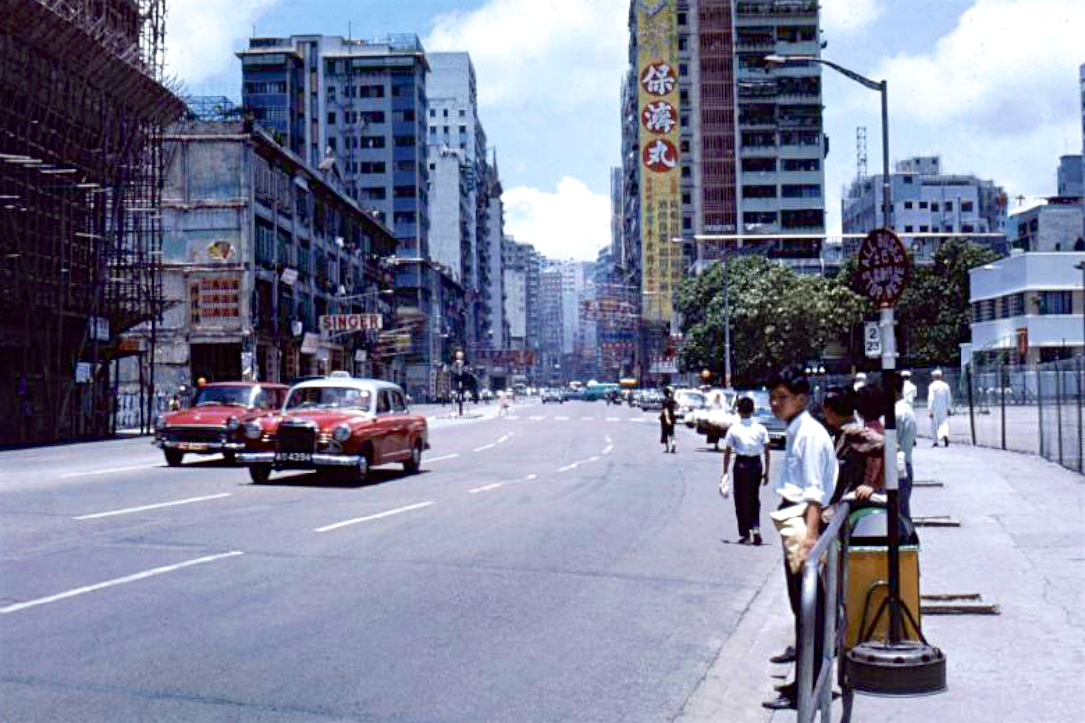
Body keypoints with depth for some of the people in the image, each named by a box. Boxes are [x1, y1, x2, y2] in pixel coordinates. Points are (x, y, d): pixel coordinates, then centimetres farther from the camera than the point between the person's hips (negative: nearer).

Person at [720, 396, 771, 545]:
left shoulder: (734, 429, -6)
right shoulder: (760, 429, 0)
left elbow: (727, 453, -5)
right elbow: (766, 451, 0)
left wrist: (725, 473, 2)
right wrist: (766, 471, 7)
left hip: (741, 464, -2)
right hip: (756, 464, 2)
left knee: (741, 499, 8)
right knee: (754, 498, 18)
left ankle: (744, 534, 11)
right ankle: (756, 527, 1)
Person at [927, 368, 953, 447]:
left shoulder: (932, 386, -9)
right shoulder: (946, 385, 3)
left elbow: (931, 399, -12)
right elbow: (949, 398, 6)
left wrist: (929, 410, -11)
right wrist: (949, 409, 13)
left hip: (935, 408, -3)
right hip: (944, 408, 3)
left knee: (934, 425, 8)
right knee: (944, 423, 3)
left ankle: (935, 441, 14)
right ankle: (945, 434, -26)